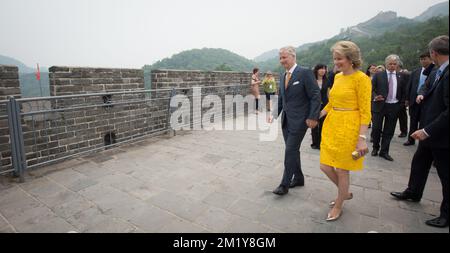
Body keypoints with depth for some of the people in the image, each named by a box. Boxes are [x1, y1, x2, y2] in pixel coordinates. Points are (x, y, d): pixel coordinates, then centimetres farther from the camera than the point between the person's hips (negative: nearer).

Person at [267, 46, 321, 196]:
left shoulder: (305, 73, -11)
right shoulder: (282, 76, 11)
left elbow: (316, 96, -13)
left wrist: (313, 118, -18)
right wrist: (273, 114, 2)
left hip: (299, 120, -7)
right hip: (286, 120, 7)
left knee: (290, 151, -5)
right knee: (292, 150, 15)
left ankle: (285, 184, 7)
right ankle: (298, 178, 31)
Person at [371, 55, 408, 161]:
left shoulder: (400, 77, 9)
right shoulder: (378, 75, 1)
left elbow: (404, 92, 16)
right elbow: (371, 89, -4)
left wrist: (401, 103, 7)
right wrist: (375, 96, -22)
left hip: (393, 107, 3)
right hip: (379, 105, -2)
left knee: (389, 131, 5)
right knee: (376, 128, 0)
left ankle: (384, 151, 15)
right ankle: (375, 148, 21)